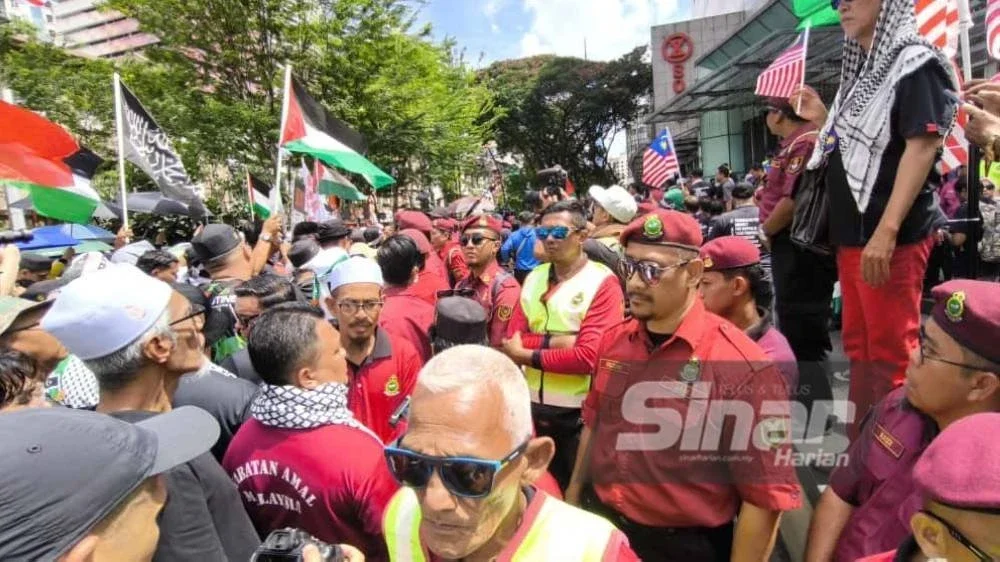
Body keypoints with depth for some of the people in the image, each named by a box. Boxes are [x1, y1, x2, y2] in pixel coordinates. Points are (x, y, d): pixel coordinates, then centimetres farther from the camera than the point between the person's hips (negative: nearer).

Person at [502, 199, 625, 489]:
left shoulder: (603, 283, -13)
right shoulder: (534, 277, 5)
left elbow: (589, 356, -21)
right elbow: (513, 340, -1)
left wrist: (527, 355, -13)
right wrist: (554, 341, -17)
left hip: (577, 412, -5)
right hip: (532, 405, 5)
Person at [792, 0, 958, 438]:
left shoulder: (917, 62, -5)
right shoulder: (863, 71, 19)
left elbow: (922, 146, -16)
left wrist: (887, 231, -24)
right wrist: (824, 120, 13)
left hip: (891, 238, -8)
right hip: (852, 236, 9)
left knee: (892, 354, -2)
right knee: (859, 348, 14)